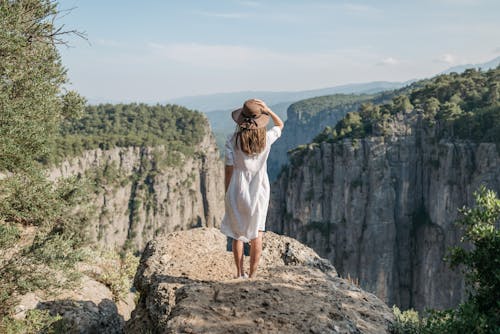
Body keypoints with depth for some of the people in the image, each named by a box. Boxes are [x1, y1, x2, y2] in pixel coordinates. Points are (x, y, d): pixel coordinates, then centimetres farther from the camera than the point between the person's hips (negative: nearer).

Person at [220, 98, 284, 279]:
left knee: (237, 233, 15)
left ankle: (240, 273, 20)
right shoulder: (266, 139, -9)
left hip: (238, 191, -1)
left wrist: (227, 194, 3)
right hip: (259, 191, 1)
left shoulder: (232, 140, -13)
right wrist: (267, 109, -1)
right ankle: (253, 275, 14)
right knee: (257, 234, 12)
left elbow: (229, 170, -9)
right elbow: (280, 125, 13)